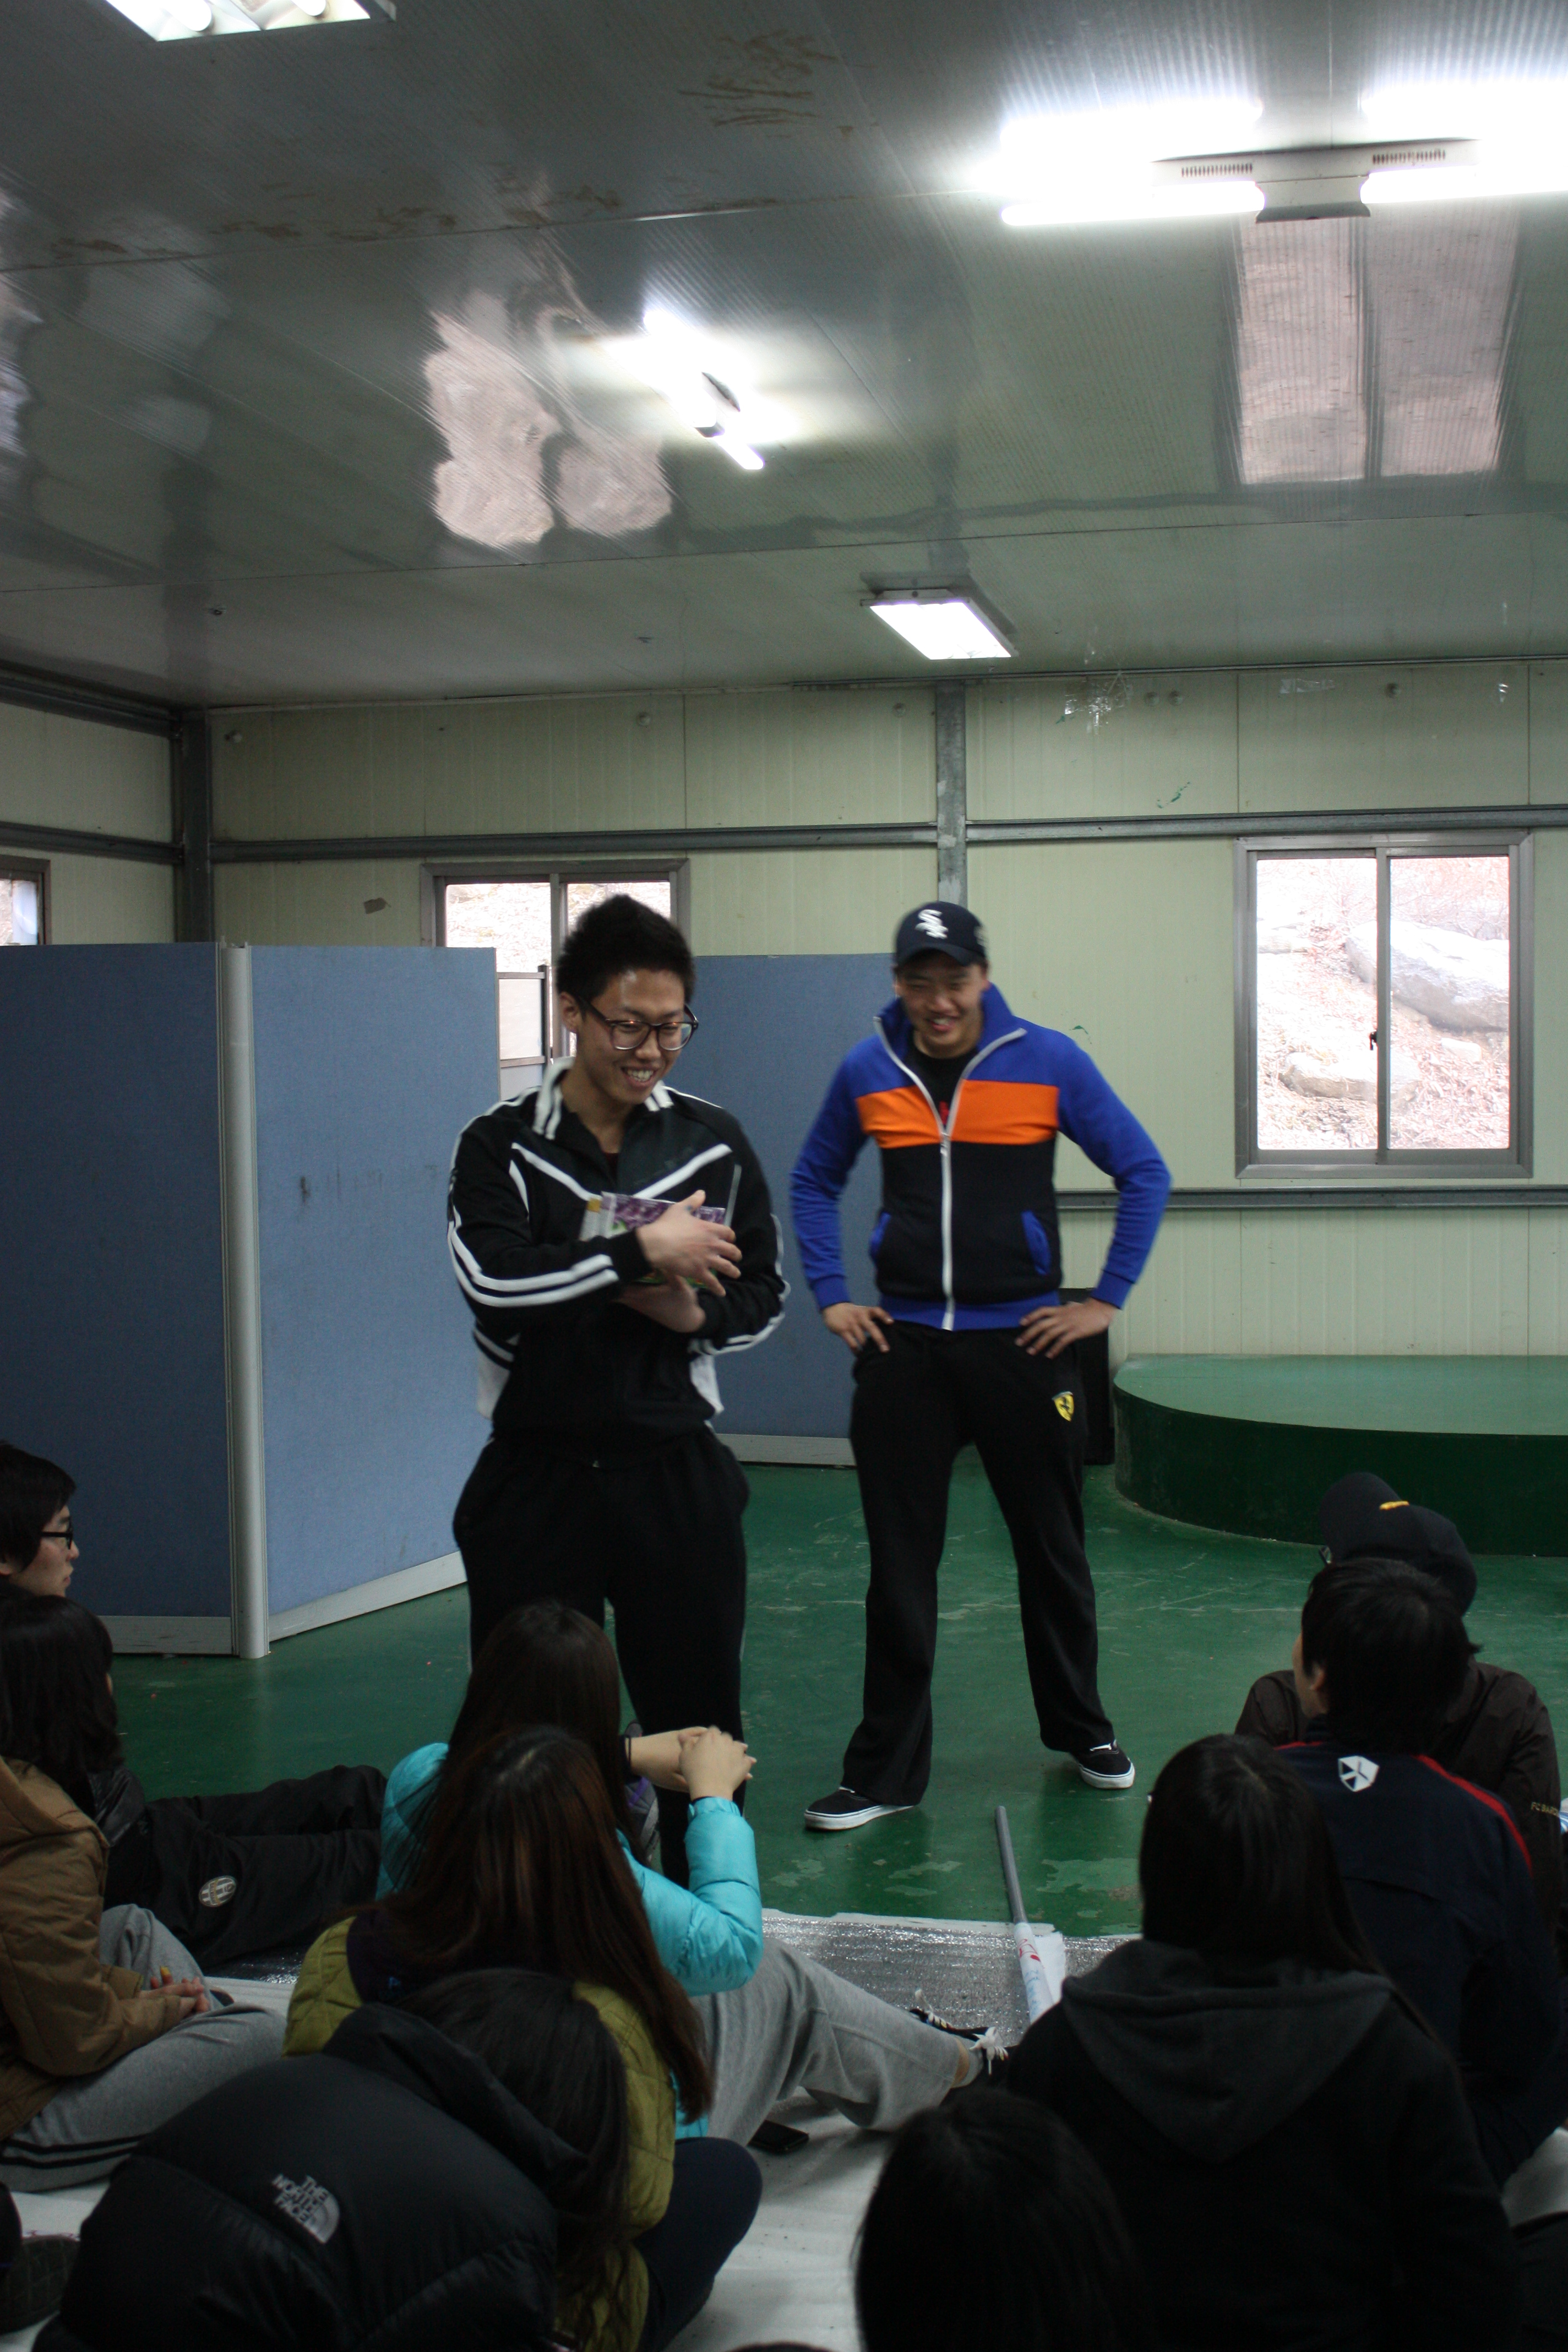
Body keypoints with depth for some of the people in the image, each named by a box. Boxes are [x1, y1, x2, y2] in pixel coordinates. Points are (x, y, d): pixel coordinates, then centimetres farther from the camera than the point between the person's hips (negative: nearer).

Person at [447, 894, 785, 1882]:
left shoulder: (713, 1141, 4)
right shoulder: (502, 1145, -3)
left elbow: (763, 1296, 9)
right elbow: (494, 1282, -20)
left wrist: (695, 1312, -11)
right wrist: (643, 1253, -19)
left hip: (678, 1475, 2)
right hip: (538, 1476, -2)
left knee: (702, 1724, 10)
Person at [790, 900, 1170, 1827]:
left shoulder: (1049, 1062, -4)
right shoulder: (866, 1074, 3)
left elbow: (1145, 1173, 2)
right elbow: (814, 1182, 18)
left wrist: (1106, 1299, -2)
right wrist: (831, 1296, 8)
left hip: (1023, 1343, -1)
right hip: (903, 1348, 1)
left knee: (1053, 1553, 12)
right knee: (900, 1569, 3)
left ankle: (1085, 1733, 32)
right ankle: (885, 1771, 12)